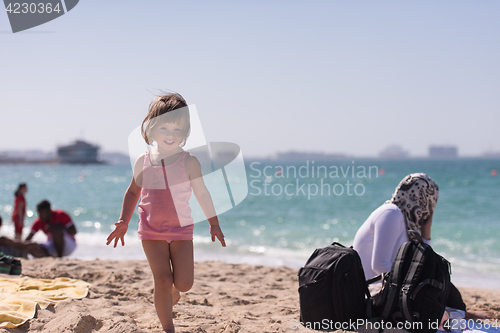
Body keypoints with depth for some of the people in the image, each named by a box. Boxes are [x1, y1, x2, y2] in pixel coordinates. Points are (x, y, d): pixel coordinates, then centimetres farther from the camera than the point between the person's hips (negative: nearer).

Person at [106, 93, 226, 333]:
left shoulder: (189, 162, -6)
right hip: (151, 231, 0)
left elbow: (202, 193, 4)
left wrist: (213, 223, 10)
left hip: (181, 228, 0)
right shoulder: (143, 162, 0)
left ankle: (173, 289, 34)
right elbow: (133, 191, 14)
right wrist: (123, 222, 8)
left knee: (184, 283, -3)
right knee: (162, 281, -5)